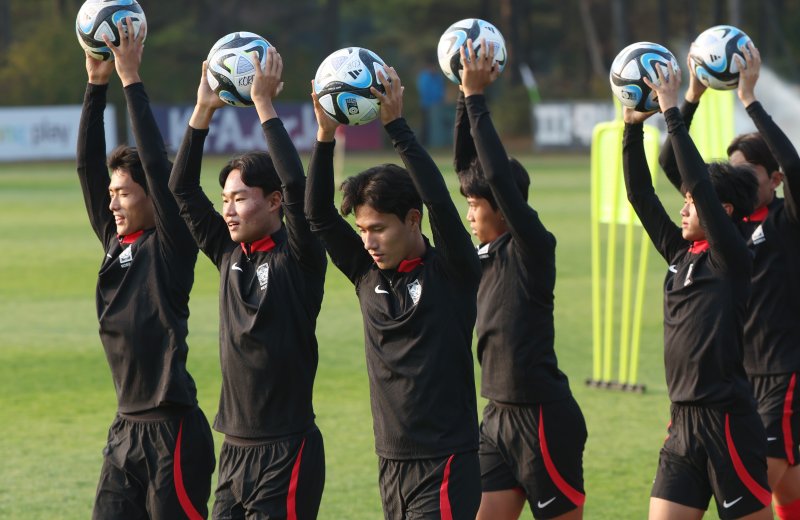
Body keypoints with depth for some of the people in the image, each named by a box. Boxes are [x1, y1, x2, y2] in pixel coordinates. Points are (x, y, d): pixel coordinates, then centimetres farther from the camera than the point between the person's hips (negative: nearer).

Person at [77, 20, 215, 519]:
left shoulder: (171, 245, -6)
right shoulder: (116, 243, 12)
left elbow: (157, 165, -15)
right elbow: (88, 165, 11)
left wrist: (132, 81, -12)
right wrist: (97, 84, 5)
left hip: (172, 430, -8)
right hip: (127, 430, 8)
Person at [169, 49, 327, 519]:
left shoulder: (298, 258, -7)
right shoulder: (230, 254, 10)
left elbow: (297, 185, -22)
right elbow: (182, 190, 10)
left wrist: (265, 104, -18)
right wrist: (204, 110, 4)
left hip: (286, 450, -7)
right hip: (236, 449, 7)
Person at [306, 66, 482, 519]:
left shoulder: (453, 273, -7)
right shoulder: (367, 273, 9)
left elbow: (440, 202, -20)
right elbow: (319, 215, 2)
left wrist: (397, 125, -22)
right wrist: (326, 136, -10)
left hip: (446, 466, -6)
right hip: (393, 464, 6)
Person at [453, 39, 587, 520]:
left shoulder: (534, 247, -10)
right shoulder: (491, 254, 10)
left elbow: (499, 175, -19)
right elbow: (468, 167, 11)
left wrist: (477, 98, -14)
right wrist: (466, 97, 5)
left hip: (544, 418, -8)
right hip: (500, 416, 8)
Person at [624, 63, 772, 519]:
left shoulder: (732, 259, -8)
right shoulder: (681, 254, 12)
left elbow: (700, 183, -17)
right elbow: (641, 195, 12)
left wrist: (673, 113, -15)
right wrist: (632, 127, 4)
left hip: (728, 422, -8)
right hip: (684, 422, 8)